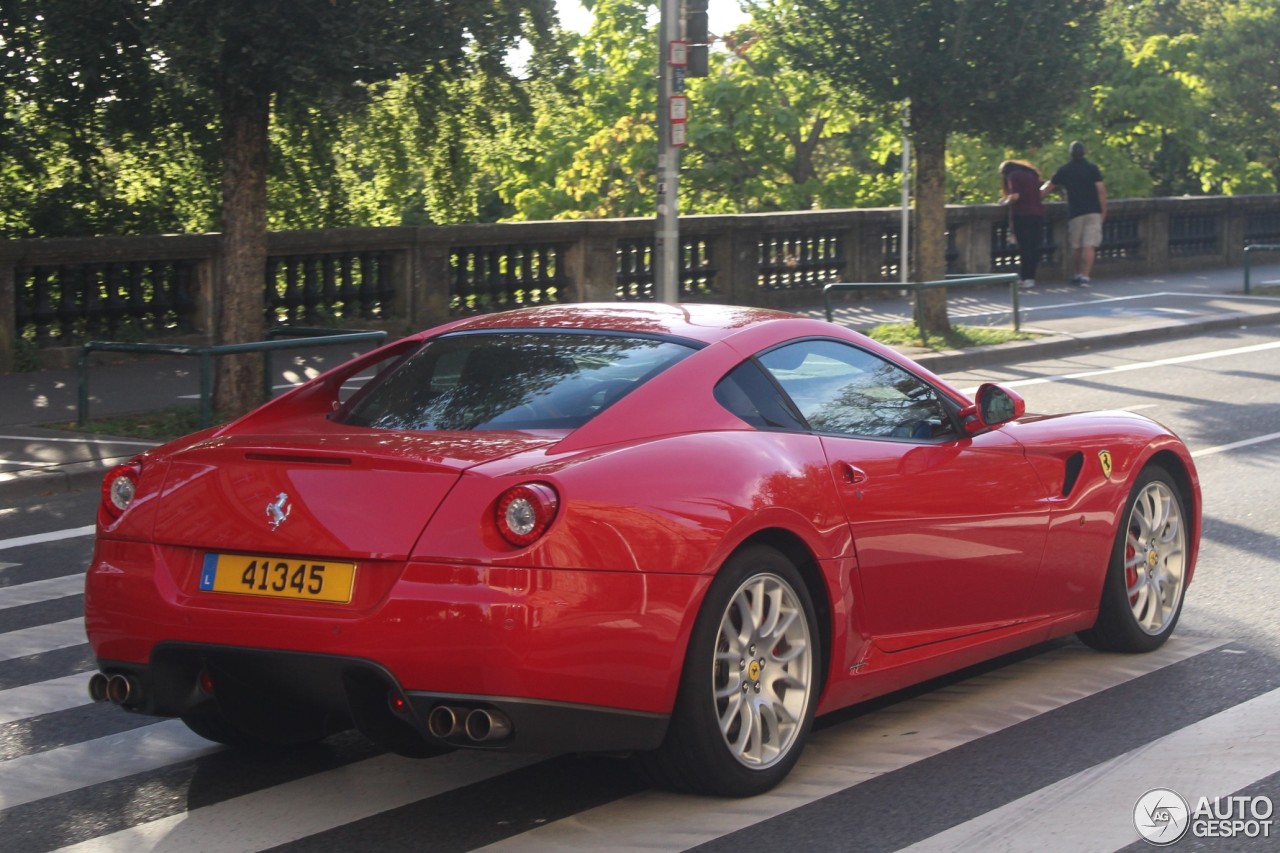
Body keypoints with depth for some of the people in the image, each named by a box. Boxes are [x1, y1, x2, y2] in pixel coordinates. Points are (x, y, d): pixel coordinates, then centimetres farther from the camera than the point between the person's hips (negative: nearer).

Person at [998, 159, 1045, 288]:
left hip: (1021, 215, -6)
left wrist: (1005, 201, 5)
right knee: (1034, 247, 7)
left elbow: (1015, 196, -14)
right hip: (1038, 213, 6)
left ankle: (1026, 278, -8)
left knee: (1024, 247, -5)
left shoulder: (1013, 176, -2)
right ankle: (1031, 276, 7)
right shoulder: (1032, 174, 19)